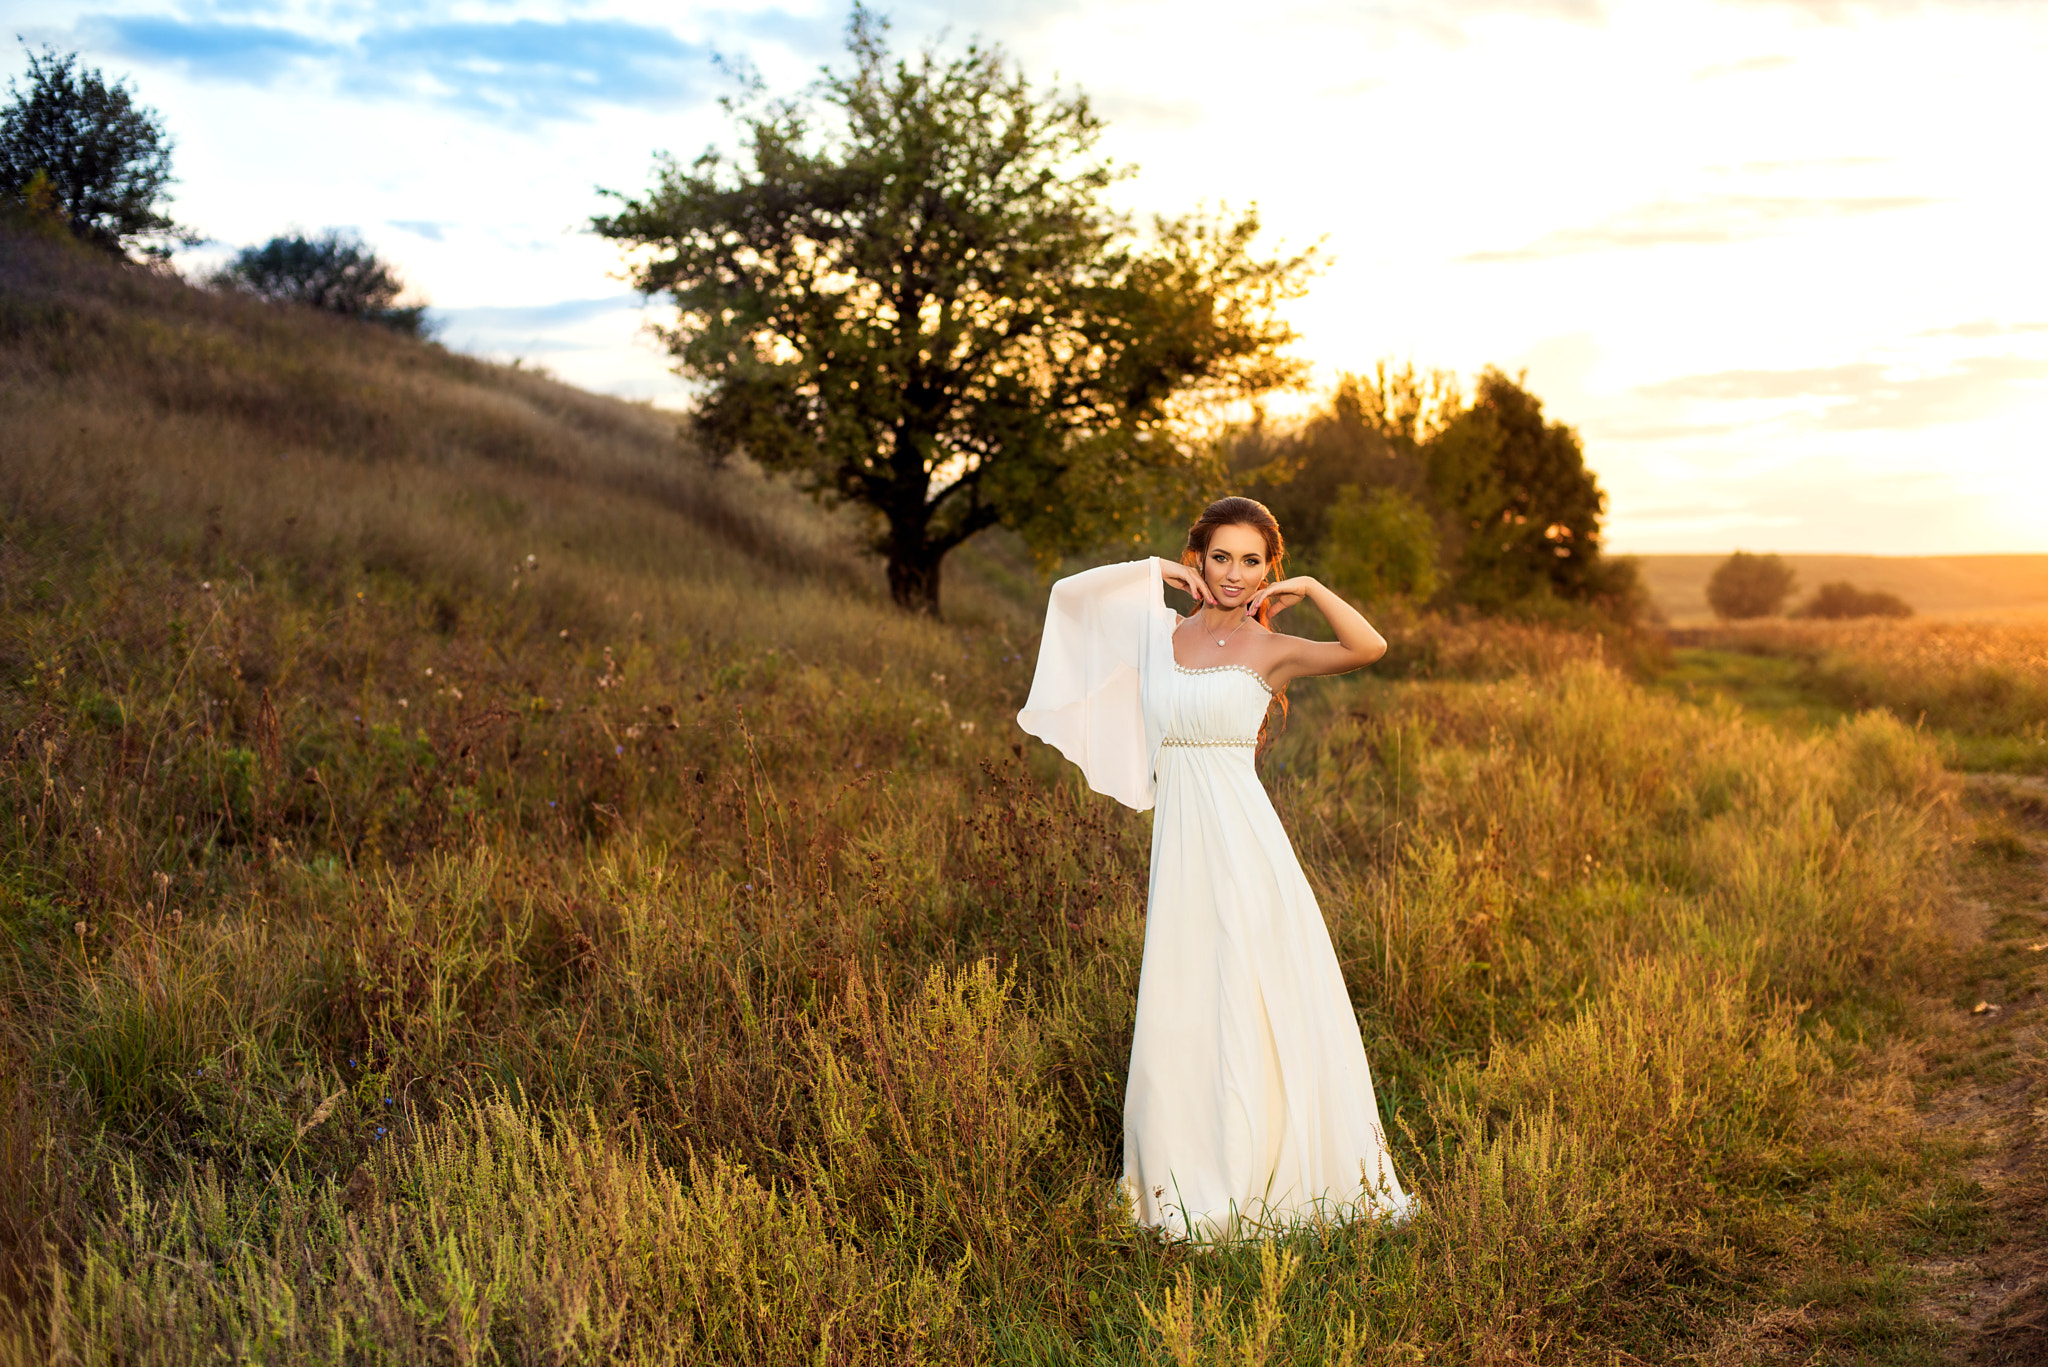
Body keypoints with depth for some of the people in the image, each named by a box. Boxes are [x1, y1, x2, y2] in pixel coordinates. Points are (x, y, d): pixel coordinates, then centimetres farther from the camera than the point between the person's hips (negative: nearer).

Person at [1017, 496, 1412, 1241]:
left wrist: (1309, 588, -8)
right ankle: (1193, 1186, 20)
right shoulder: (1161, 630, 10)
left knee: (1254, 1006, 0)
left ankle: (1262, 1176, 13)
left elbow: (1370, 647, -15)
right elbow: (1069, 592, 17)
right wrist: (1150, 570, 11)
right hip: (1179, 839, 4)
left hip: (1242, 837, -4)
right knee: (1180, 1015, 8)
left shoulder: (1271, 649, 0)